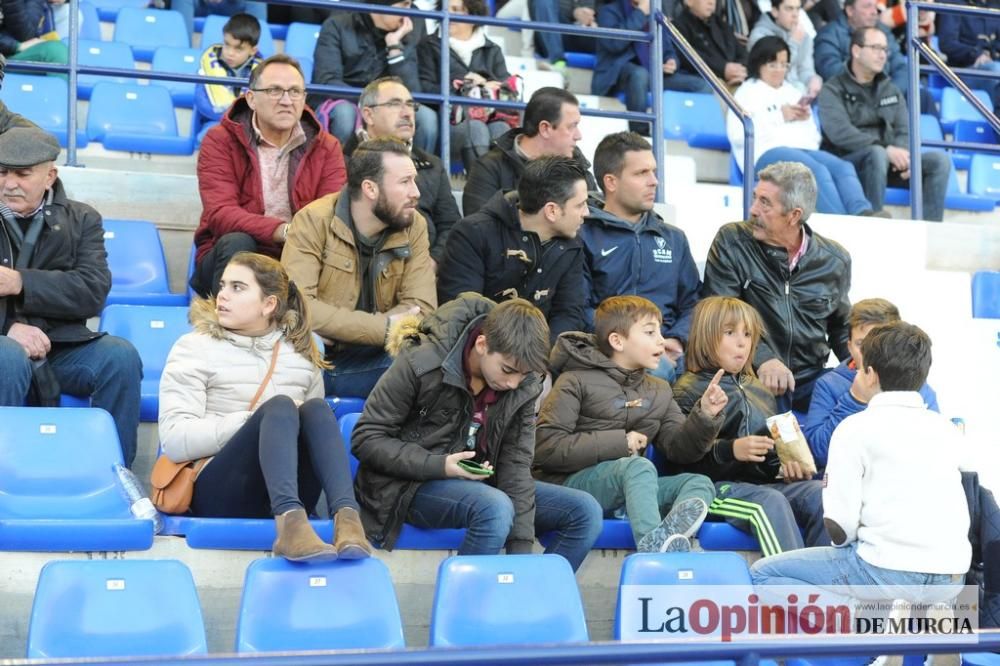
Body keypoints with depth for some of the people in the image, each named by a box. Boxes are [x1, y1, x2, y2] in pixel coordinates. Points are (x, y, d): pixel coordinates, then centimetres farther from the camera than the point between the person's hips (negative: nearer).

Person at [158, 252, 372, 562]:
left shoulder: (301, 353, 19)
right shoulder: (195, 348, 7)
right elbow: (175, 441, -5)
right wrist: (256, 419, -12)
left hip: (291, 492, 3)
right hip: (220, 489, -3)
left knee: (316, 408, -23)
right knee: (279, 406, -28)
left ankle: (346, 518, -44)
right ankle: (289, 524, -52)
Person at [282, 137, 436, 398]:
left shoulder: (414, 226, 2)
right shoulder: (313, 221, -9)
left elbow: (422, 309, -8)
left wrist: (335, 329, -21)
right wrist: (383, 327, -23)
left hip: (373, 362, 3)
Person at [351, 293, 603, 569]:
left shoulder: (524, 385, -5)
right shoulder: (421, 364, -19)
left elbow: (516, 464, -5)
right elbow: (365, 439, -14)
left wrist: (521, 548, -14)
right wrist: (439, 465, -25)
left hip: (477, 484, 6)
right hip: (409, 486, -6)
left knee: (585, 511, -10)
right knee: (495, 507, -36)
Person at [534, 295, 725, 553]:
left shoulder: (659, 391, 18)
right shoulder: (577, 382, -2)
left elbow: (679, 449, 14)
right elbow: (544, 447, -12)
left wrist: (704, 416, -5)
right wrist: (618, 443, -12)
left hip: (628, 487, 6)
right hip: (571, 483, -6)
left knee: (700, 483, -15)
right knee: (639, 466, -32)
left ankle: (669, 530, -49)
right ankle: (653, 546, -55)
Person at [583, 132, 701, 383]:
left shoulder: (673, 238, 26)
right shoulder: (584, 236, 5)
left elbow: (692, 303, 20)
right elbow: (580, 310, -5)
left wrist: (676, 340, -3)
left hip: (670, 354, 5)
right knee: (657, 369, -39)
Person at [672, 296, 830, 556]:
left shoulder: (759, 391, 25)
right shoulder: (688, 391, 2)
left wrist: (784, 463, 9)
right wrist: (730, 450, -23)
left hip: (762, 481, 7)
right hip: (715, 485, -7)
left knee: (819, 493, -19)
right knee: (770, 502, -34)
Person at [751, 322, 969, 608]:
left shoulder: (856, 428, -4)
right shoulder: (947, 429, 12)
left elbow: (839, 528, -8)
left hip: (890, 573, -6)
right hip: (951, 578, 6)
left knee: (763, 573, 8)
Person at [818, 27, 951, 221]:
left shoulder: (891, 90, 20)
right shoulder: (833, 91, 0)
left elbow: (904, 130, 11)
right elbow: (840, 133, -16)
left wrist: (902, 155, -15)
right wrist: (886, 150, -26)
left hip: (889, 160, 6)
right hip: (847, 161, -6)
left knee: (940, 159, -14)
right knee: (877, 154, -37)